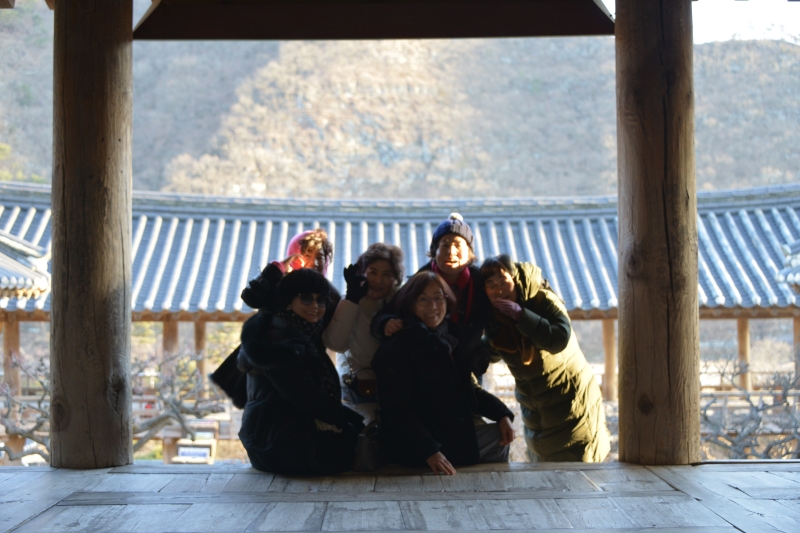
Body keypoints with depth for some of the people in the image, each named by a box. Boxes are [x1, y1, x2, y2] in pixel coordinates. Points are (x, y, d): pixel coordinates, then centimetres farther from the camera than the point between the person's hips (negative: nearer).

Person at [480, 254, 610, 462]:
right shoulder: (493, 321, -4)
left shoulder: (542, 299, -18)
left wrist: (521, 314, -34)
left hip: (569, 397, -5)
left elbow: (560, 339, -34)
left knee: (578, 461, -1)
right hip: (534, 408, 5)